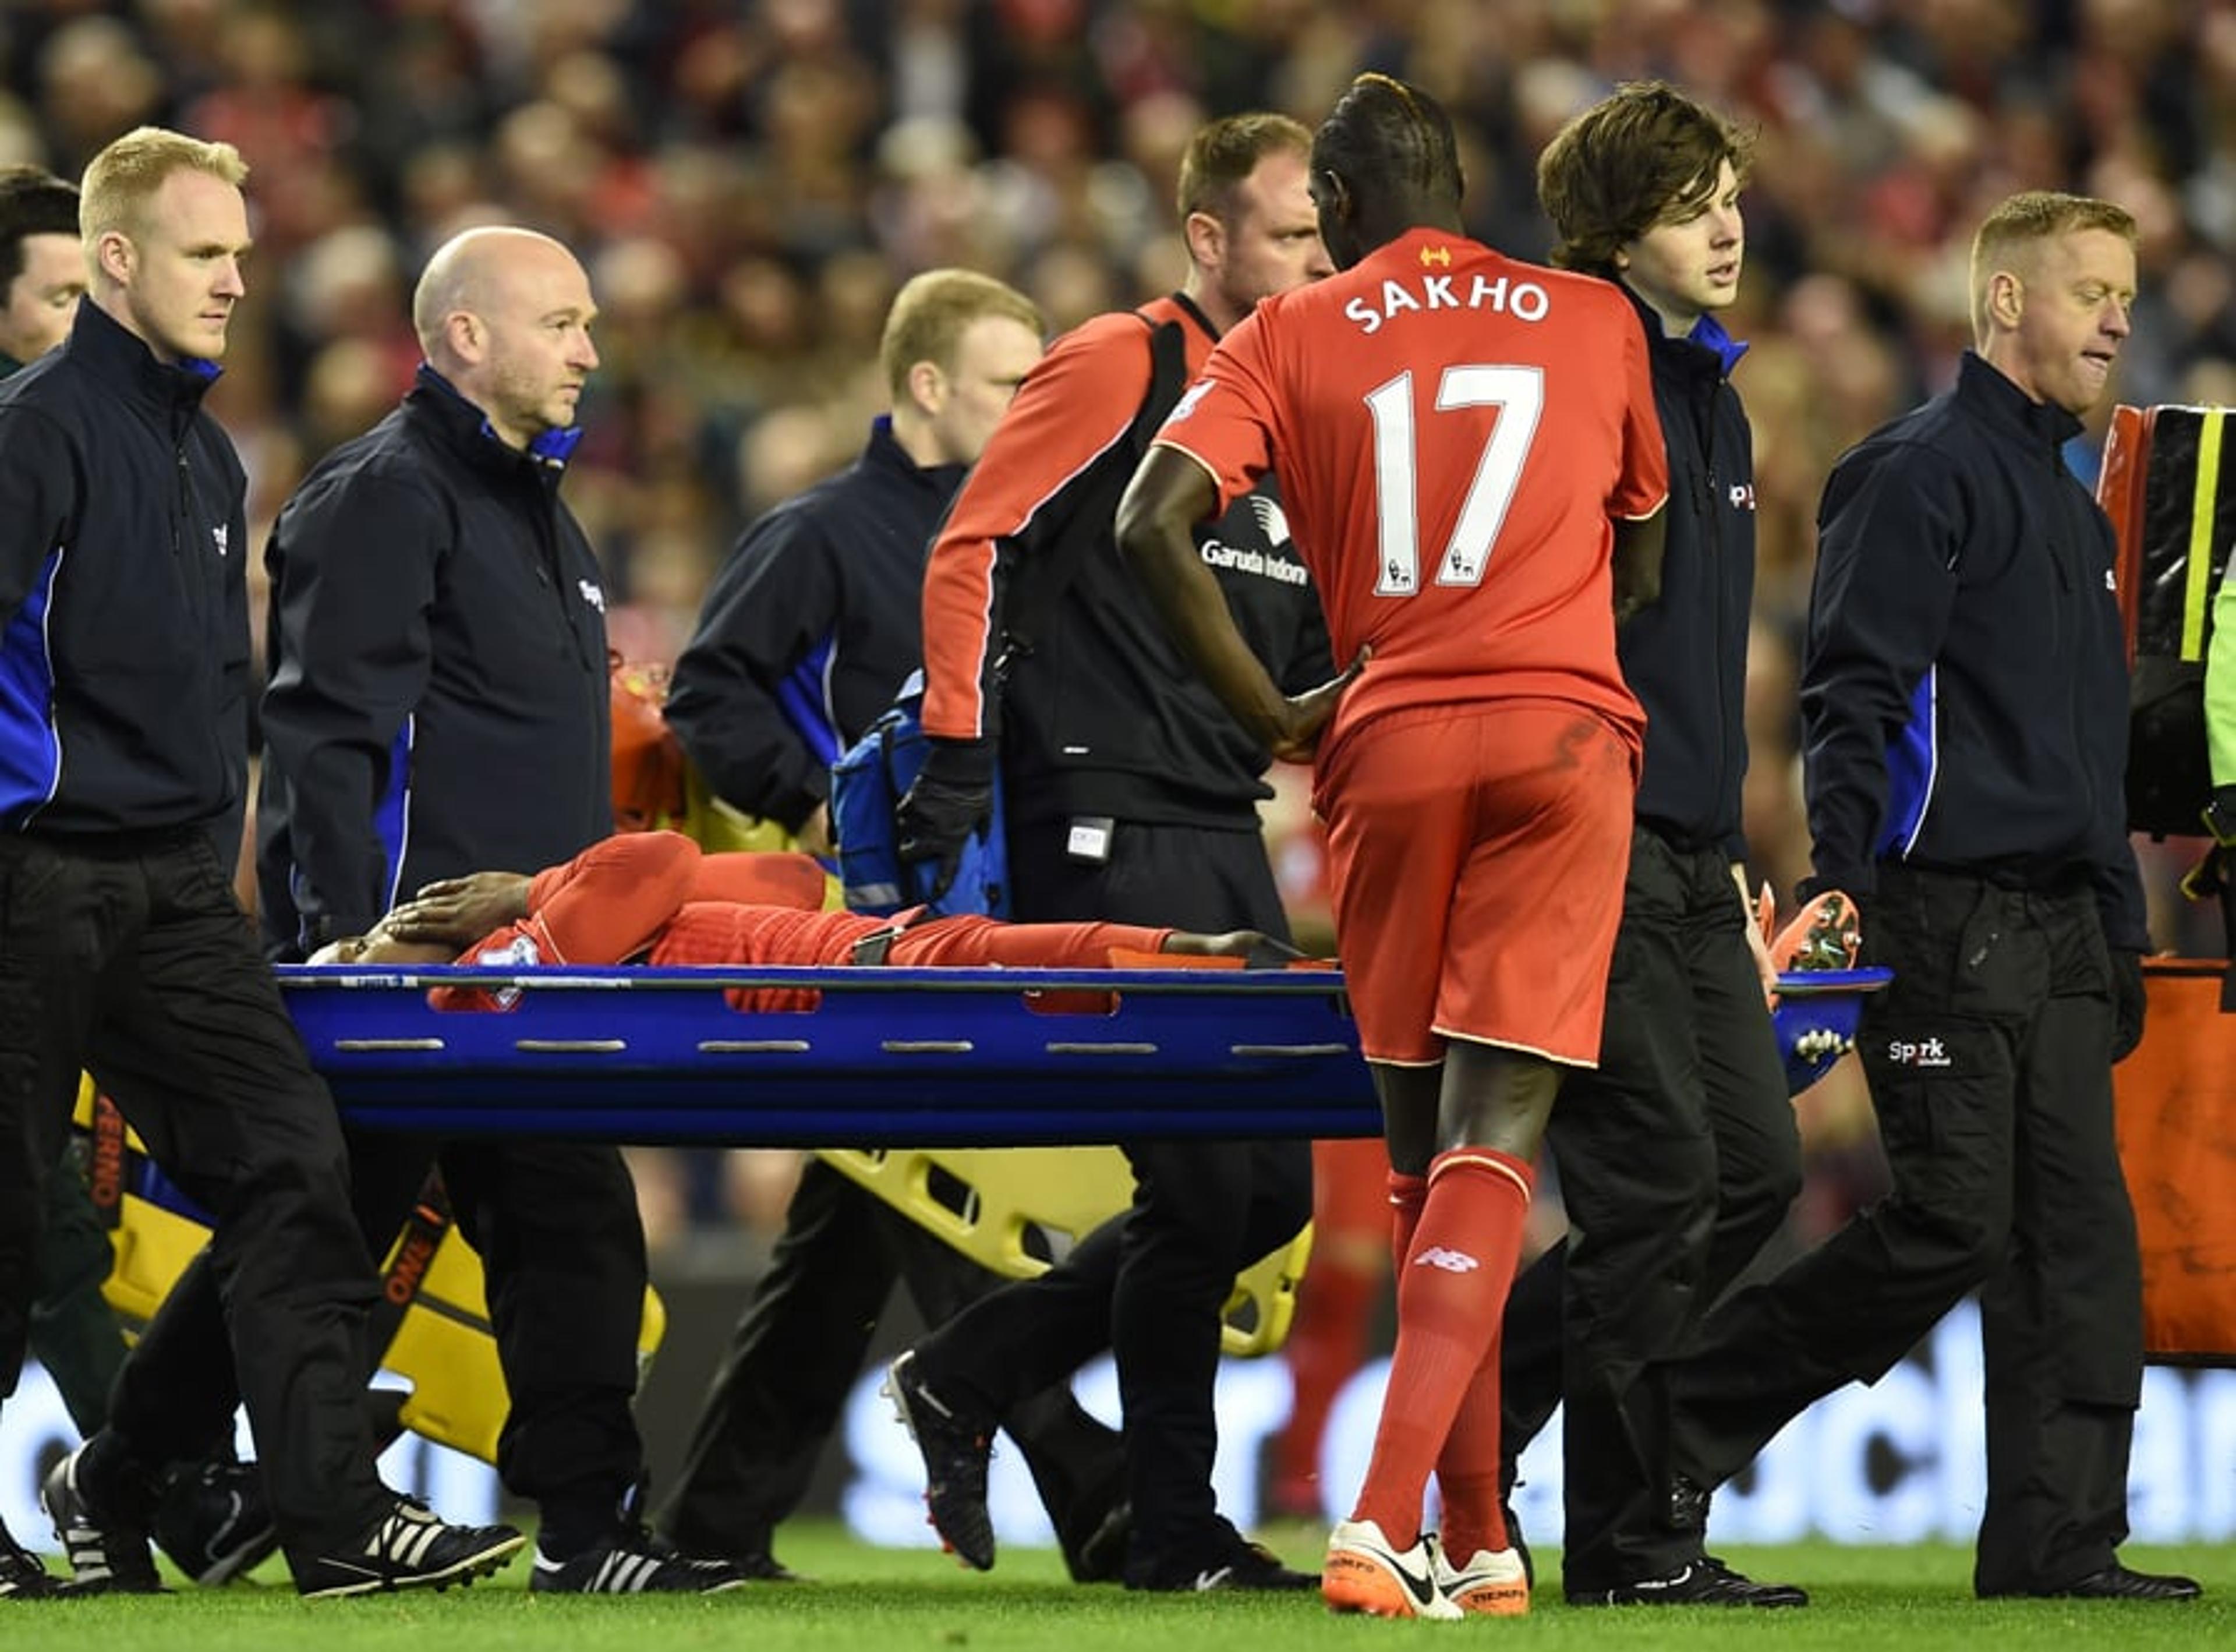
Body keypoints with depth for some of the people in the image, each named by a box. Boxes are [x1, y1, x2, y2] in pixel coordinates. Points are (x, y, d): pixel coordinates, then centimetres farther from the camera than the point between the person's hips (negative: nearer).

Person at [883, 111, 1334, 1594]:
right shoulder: (1117, 367, -6)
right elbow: (973, 549, -9)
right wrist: (961, 751, -15)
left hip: (1224, 836, 8)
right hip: (1105, 830, -8)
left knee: (1272, 1186, 7)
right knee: (1205, 1183, -10)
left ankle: (968, 1376, 19)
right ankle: (1177, 1530, 0)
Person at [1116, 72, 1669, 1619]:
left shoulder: (1294, 335, 9)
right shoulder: (1597, 320, 13)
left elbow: (1152, 526, -5)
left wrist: (1273, 714, 3)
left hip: (1388, 742, 1)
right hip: (1568, 728, -1)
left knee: (1427, 1145, 13)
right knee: (1492, 1140, -8)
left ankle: (1476, 1542, 16)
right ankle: (1387, 1522, -24)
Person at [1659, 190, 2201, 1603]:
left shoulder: (2076, 513, 22)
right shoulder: (1921, 474, -6)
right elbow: (1852, 698, -13)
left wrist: (2121, 930, 21)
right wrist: (1846, 892, -22)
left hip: (2055, 933, 9)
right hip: (1945, 925, -9)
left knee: (2080, 1233, 1)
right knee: (1951, 1225, -11)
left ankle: (2061, 1538, 2)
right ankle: (1684, 1419, 0)